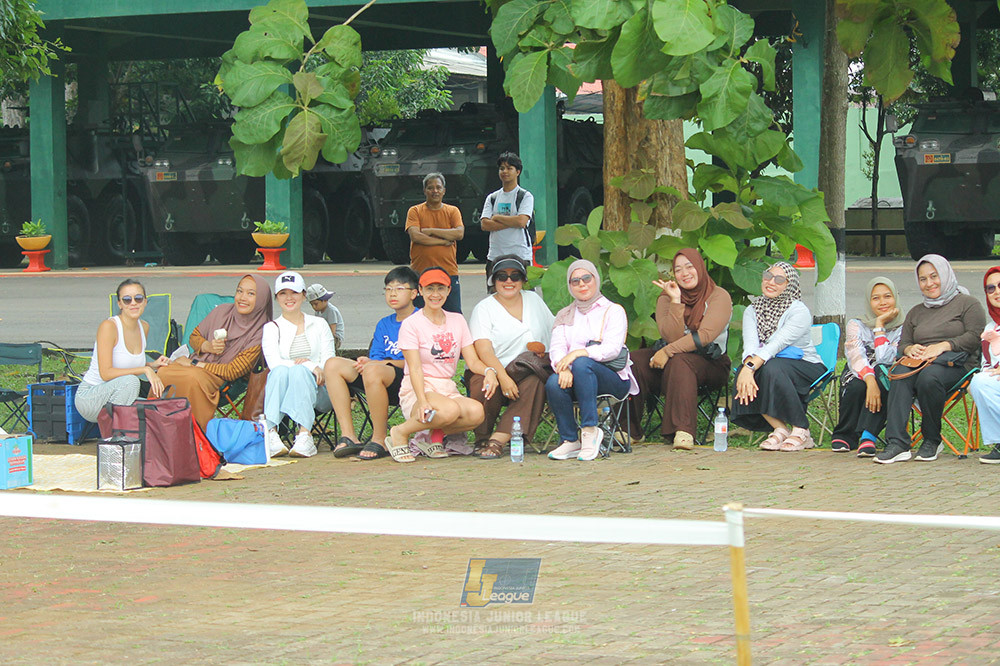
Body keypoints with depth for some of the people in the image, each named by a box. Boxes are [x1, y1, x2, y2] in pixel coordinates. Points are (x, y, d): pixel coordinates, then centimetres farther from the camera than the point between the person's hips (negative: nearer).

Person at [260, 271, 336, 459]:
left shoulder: (319, 324, 20)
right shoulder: (271, 328, 15)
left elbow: (329, 361, 8)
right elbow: (274, 363, -3)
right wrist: (312, 366, -16)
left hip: (316, 392, 0)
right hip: (283, 394, 0)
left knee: (299, 371, -33)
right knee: (281, 371, -33)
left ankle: (305, 434, -51)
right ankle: (270, 432, -51)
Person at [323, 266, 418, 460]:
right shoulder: (384, 324, 23)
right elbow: (376, 358, 16)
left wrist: (383, 363, -14)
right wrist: (367, 362, -9)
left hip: (408, 378, -8)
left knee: (372, 371, -38)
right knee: (333, 365, -9)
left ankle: (380, 441, -27)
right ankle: (348, 436, -17)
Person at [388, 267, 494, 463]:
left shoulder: (457, 321, 15)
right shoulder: (411, 324, -2)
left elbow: (473, 361, 9)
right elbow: (415, 368, -12)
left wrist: (488, 371, -15)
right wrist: (422, 401, -29)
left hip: (448, 391, 4)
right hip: (417, 392, -4)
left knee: (476, 412, -30)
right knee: (450, 410, -37)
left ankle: (436, 435, -4)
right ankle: (400, 433, -13)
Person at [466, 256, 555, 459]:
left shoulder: (534, 300, 19)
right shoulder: (484, 308, 3)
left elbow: (555, 329, 28)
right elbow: (483, 350, -10)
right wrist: (503, 378, -25)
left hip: (530, 372, 3)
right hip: (494, 371, -2)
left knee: (535, 383, -33)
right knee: (483, 384, -37)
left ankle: (498, 439, -38)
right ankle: (483, 438, -15)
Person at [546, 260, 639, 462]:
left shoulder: (613, 311, 8)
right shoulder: (564, 316, 21)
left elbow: (612, 348, -9)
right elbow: (556, 349, 5)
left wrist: (578, 353, -25)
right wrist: (563, 368, -19)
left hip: (613, 379, -3)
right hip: (576, 378, 3)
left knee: (582, 364, -36)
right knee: (554, 383, -31)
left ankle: (590, 429, -33)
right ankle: (570, 441, -20)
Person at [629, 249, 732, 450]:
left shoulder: (719, 296, -5)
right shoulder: (666, 298, 6)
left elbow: (705, 335, -18)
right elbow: (672, 337, -9)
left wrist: (668, 352, -24)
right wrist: (675, 301, -16)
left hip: (711, 363, -4)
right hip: (675, 356, 4)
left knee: (678, 361, -37)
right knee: (636, 360, -23)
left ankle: (684, 431, -44)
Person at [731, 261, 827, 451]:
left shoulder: (799, 311, -12)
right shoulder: (752, 310, 5)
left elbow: (778, 343, -27)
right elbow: (750, 344, -14)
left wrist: (751, 366, -40)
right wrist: (747, 367, -36)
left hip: (805, 367, -4)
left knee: (772, 368, -36)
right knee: (743, 372, -28)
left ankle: (801, 433, -24)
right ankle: (779, 429, -20)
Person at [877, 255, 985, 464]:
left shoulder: (967, 303, 11)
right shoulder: (915, 312, 29)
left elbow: (975, 337, -3)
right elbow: (903, 343, 24)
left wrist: (943, 346, -15)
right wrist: (910, 349, -2)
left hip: (957, 364, -4)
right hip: (920, 362, 4)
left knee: (928, 377, -39)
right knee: (900, 378, -33)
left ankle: (932, 440, -22)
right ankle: (897, 443, -42)